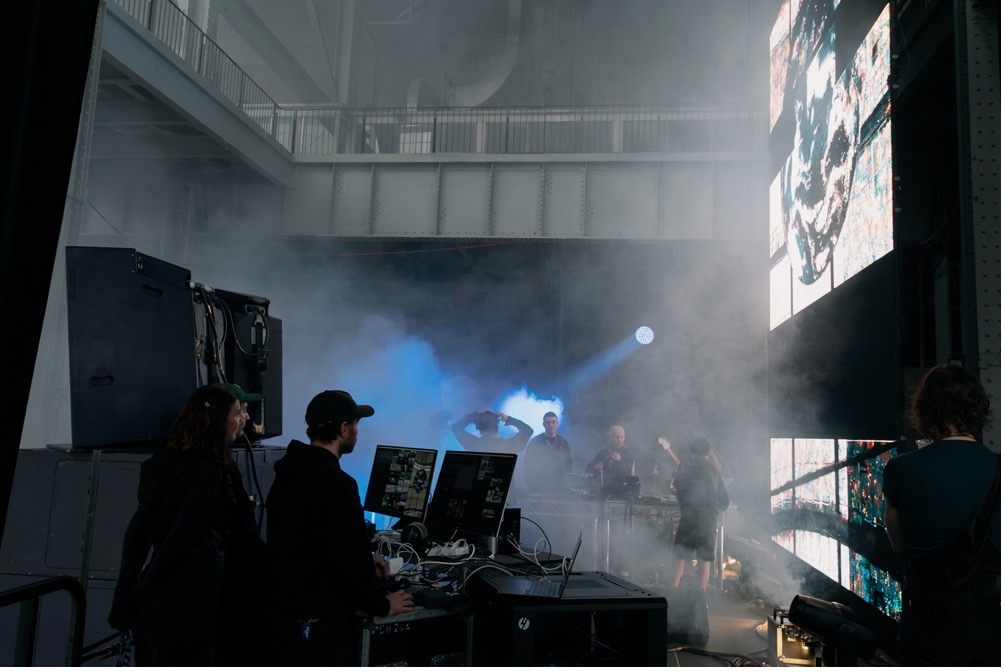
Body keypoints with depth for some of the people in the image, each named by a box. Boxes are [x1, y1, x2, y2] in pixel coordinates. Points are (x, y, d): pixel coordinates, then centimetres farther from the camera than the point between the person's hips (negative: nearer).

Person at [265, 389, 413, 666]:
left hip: (283, 612, 9)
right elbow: (349, 557, -23)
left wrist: (361, 561, 21)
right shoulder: (335, 483, -25)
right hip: (319, 624, -9)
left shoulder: (290, 472, 6)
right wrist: (380, 604, -7)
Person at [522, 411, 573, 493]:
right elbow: (527, 467, 0)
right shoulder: (534, 442, -1)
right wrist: (531, 486, -7)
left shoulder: (563, 442, 7)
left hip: (558, 487, 2)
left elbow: (568, 465, 11)